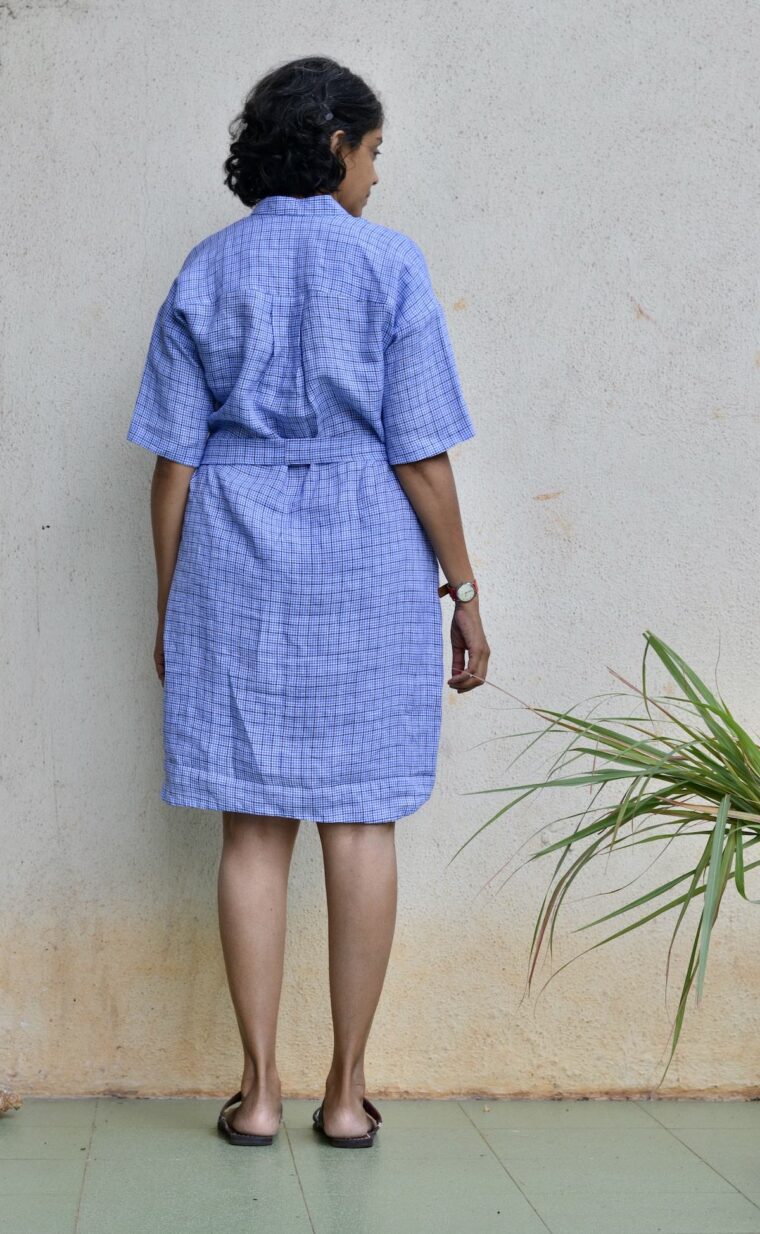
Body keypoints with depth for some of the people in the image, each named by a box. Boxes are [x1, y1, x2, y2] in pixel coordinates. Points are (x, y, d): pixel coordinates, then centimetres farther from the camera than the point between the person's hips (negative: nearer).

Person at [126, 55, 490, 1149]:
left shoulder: (209, 269, 6)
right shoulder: (388, 263, -2)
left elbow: (175, 455, 3)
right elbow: (420, 451, -6)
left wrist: (167, 605, 9)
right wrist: (464, 587, 2)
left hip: (234, 563, 2)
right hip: (368, 563, -2)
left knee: (254, 829, 6)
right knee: (362, 822, 5)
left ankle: (259, 1089, 9)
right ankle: (348, 1090, 11)